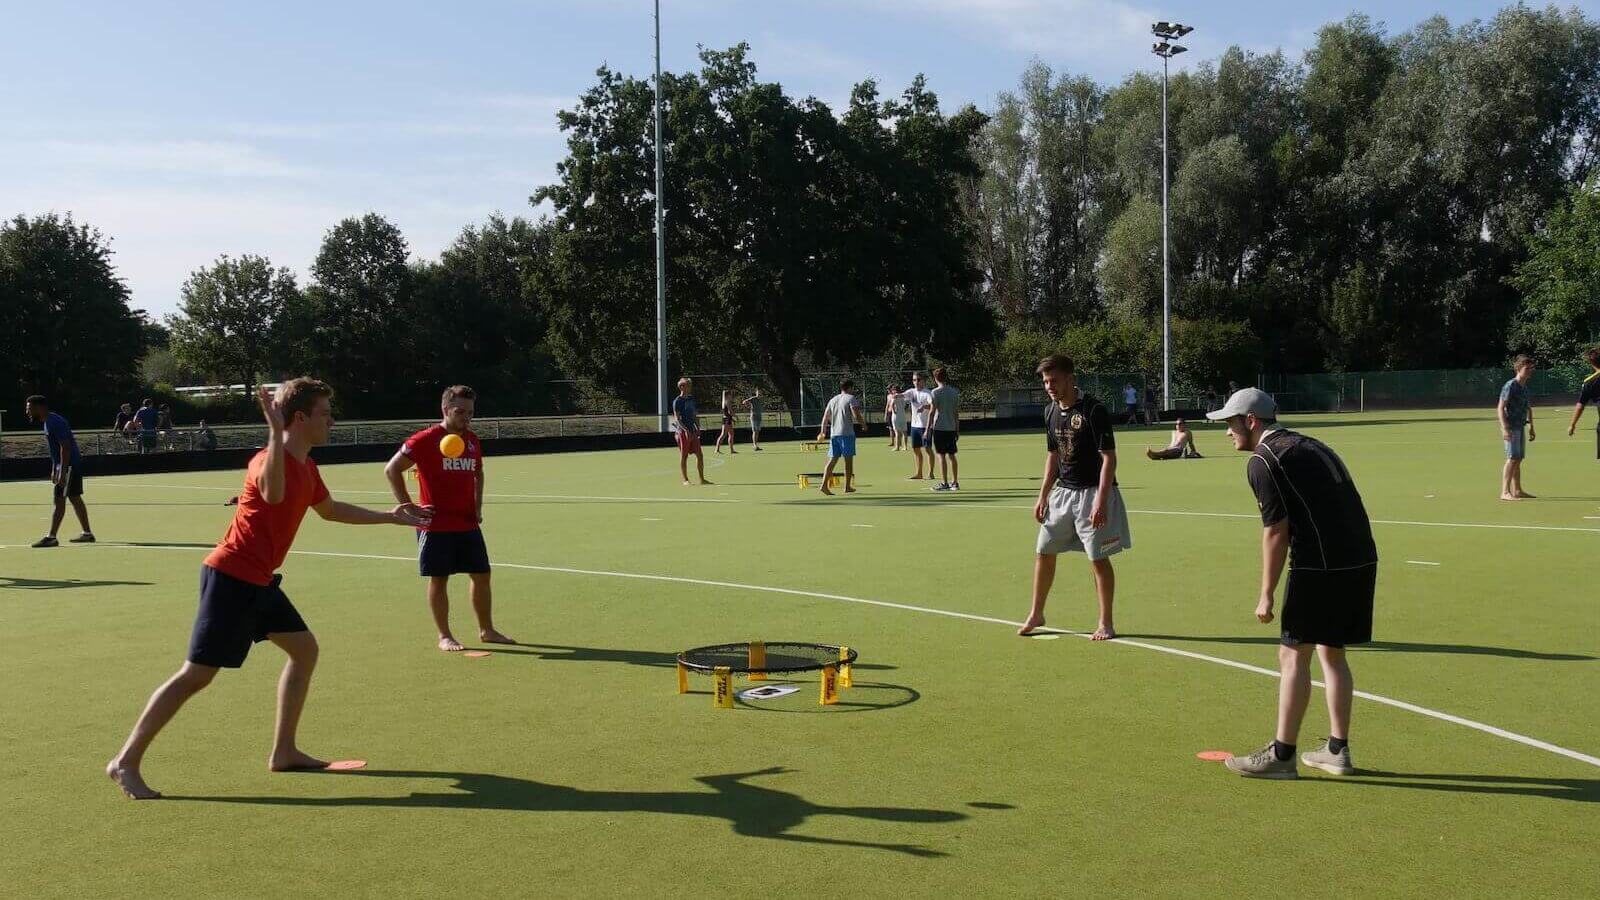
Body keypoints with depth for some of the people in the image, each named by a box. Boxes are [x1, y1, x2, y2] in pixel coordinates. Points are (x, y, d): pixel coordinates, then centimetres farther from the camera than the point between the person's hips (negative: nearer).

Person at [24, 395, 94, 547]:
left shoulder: (54, 422, -17)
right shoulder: (48, 422, 14)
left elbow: (65, 447, -23)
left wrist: (62, 472, -25)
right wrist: (54, 470, 21)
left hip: (69, 465, -10)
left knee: (59, 501, -9)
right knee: (75, 499, 12)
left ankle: (51, 538, -8)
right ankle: (87, 534, 16)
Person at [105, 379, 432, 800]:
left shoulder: (306, 466, 11)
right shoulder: (272, 459, -19)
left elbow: (330, 510, 29)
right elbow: (272, 495, -44)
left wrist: (389, 516, 30)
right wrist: (276, 432, -48)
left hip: (258, 581, 10)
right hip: (230, 578, -10)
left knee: (304, 649, 12)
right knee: (197, 674, -8)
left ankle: (283, 751, 19)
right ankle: (125, 762, 2)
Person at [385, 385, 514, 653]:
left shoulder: (473, 441, 8)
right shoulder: (426, 439, -10)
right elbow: (391, 470, -8)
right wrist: (409, 506, -11)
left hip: (468, 523, 6)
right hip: (435, 525, -6)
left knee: (481, 576, 8)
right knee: (439, 579, 2)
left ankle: (486, 631, 21)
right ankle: (444, 636, 14)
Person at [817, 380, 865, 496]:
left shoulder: (832, 400, 15)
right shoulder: (851, 398, -3)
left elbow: (825, 417, 16)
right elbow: (856, 416, -14)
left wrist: (823, 432, 25)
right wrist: (863, 424, 3)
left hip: (833, 434, 6)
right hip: (847, 433, -5)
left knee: (832, 460, 4)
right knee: (848, 460, 4)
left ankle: (824, 485, -8)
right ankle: (847, 487, 8)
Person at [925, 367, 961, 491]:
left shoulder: (935, 392, -9)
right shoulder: (954, 391, 7)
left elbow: (932, 412, -10)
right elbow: (957, 412, 9)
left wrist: (928, 429, -6)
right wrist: (957, 429, 15)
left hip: (939, 428, -5)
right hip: (952, 428, 5)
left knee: (942, 456, -3)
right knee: (951, 455, 10)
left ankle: (944, 483, -3)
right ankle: (955, 482, 13)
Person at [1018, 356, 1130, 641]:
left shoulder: (1094, 410, -15)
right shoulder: (1051, 411, 7)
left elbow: (1109, 458, -16)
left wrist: (1101, 501, -23)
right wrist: (1043, 497, 14)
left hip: (1092, 492, -7)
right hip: (1062, 491, 7)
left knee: (1098, 559, -2)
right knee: (1043, 551, 10)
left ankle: (1106, 623, 12)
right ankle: (1036, 615, 24)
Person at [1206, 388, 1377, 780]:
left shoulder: (1263, 460, -6)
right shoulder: (1311, 446, 21)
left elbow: (1277, 531, -10)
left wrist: (1266, 595, -5)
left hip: (1320, 566, -9)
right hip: (1362, 559, 9)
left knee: (1294, 656, -1)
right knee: (1331, 652, 17)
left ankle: (1281, 755, 3)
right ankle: (1337, 751, 23)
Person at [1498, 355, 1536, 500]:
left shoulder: (1524, 386, 15)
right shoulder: (1510, 386, -12)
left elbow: (1528, 408, 26)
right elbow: (1500, 408, -17)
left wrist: (1531, 427, 25)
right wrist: (1504, 428, -24)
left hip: (1520, 426, 9)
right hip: (1511, 427, -9)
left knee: (1518, 459, 12)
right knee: (1512, 459, -12)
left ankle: (1517, 491, 19)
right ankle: (1505, 492, -13)